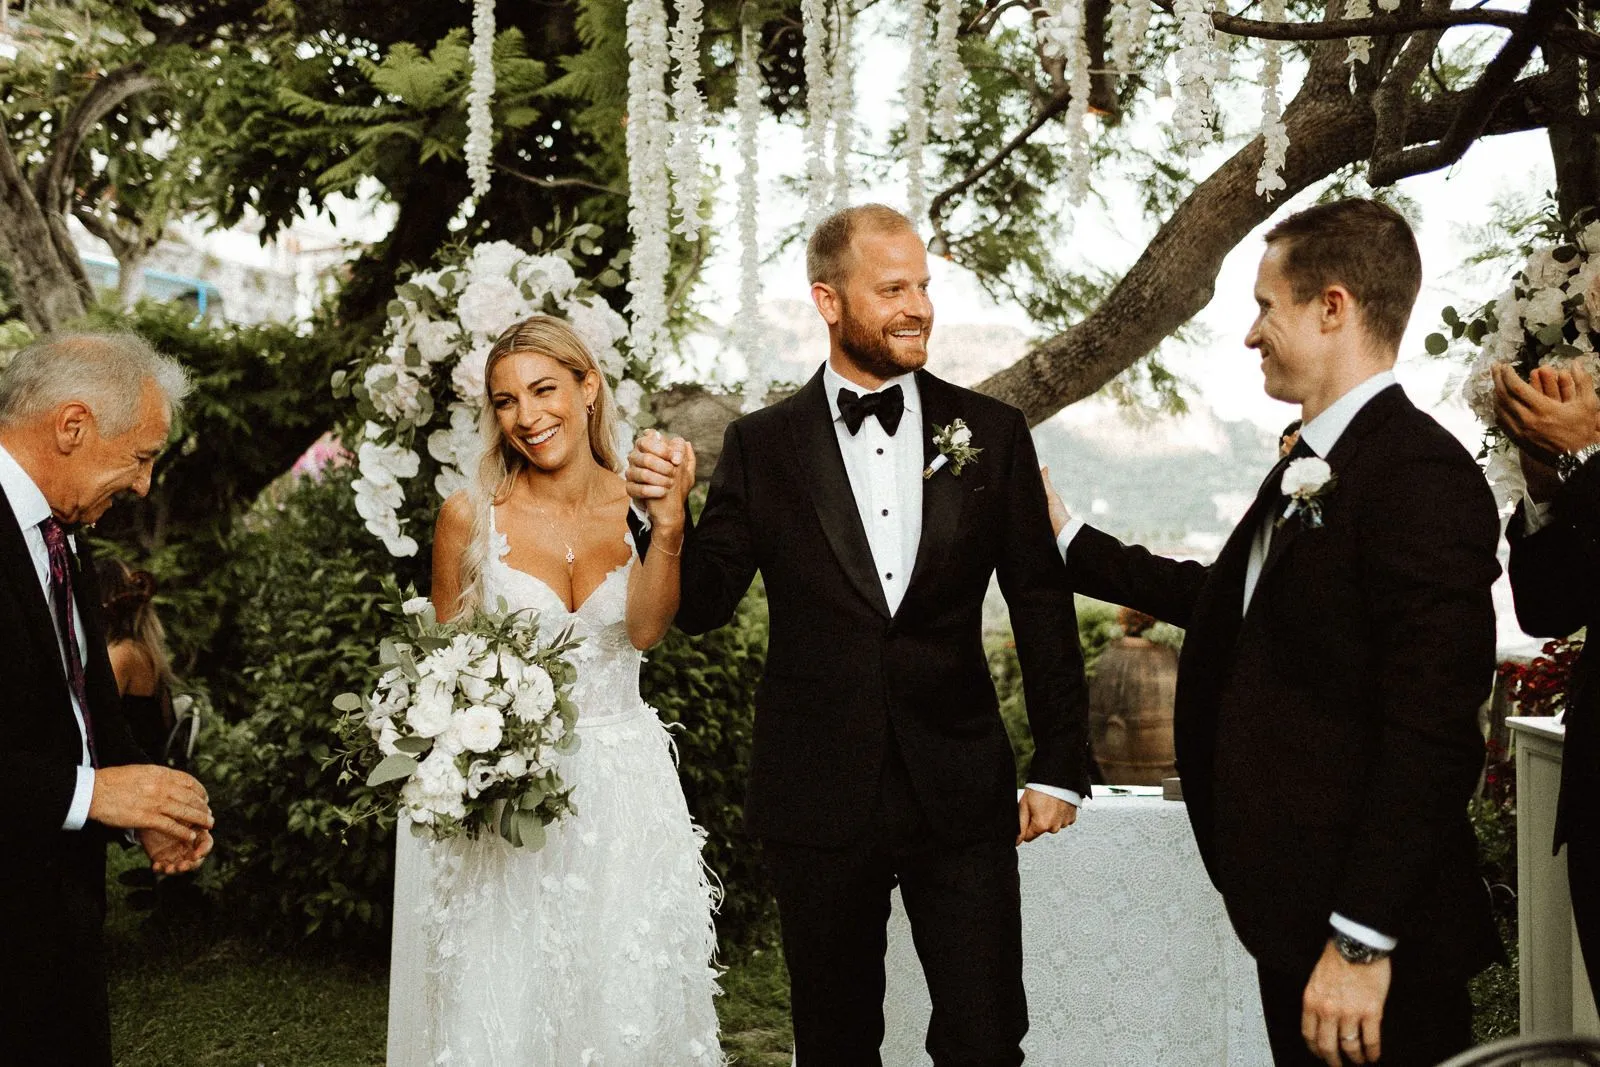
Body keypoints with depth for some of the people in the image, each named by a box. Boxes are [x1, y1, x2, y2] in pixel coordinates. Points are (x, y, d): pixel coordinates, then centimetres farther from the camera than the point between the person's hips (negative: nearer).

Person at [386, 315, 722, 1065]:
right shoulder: (471, 516, -6)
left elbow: (647, 629, -16)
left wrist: (668, 518, -26)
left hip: (623, 786, 2)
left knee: (626, 998, 7)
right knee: (499, 1002, 4)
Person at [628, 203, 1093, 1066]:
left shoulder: (991, 433, 2)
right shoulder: (762, 445, 1)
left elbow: (1042, 607, 5)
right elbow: (703, 606, -1)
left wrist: (1060, 768, 3)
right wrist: (669, 517, -20)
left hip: (960, 792, 0)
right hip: (820, 795, 0)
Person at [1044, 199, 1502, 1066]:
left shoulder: (1422, 475, -20)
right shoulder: (1307, 470, 11)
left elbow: (1433, 733, -24)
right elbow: (1227, 599, 21)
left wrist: (1362, 940, -23)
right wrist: (1067, 539, 26)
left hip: (1368, 931, -9)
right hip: (1293, 903, 9)